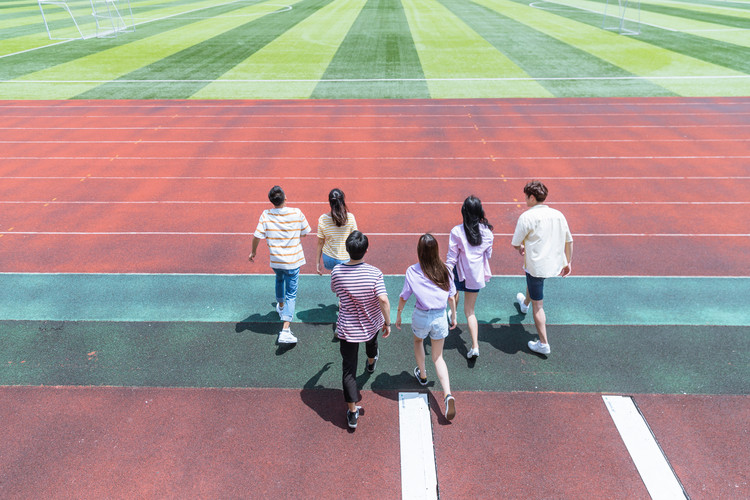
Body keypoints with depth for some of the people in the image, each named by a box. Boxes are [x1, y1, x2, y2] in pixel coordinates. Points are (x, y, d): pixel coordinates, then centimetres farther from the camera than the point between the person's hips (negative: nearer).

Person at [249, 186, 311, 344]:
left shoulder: (266, 215, -11)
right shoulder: (297, 213, -13)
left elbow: (257, 236, -11)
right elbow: (305, 233, -1)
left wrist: (253, 251, 7)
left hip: (275, 260, 2)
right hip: (293, 261, -2)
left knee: (279, 280, 34)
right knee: (291, 294, 3)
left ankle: (281, 306, 57)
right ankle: (285, 330, -9)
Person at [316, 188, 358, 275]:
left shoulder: (322, 219, -13)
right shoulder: (350, 217, -17)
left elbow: (320, 243, -4)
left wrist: (317, 263, 8)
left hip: (328, 259, 2)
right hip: (345, 260, -2)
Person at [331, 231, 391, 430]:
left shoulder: (337, 271, -16)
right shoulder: (374, 273, -23)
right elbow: (383, 300, -29)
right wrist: (387, 323, -15)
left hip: (347, 329, -1)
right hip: (371, 324, 1)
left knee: (348, 369, 7)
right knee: (371, 342, 36)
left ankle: (352, 412, 12)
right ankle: (371, 362, 70)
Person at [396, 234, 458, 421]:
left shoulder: (412, 271, -12)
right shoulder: (444, 269, -6)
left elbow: (403, 297, -5)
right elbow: (451, 297, 2)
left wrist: (398, 316, 10)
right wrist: (454, 316, 16)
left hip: (421, 316, -2)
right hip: (440, 317, 2)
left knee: (418, 341, 33)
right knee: (438, 357, 16)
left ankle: (422, 375, 48)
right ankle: (448, 394, -1)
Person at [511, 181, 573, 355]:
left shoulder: (527, 217, -17)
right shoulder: (558, 215, 2)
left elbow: (515, 243, -11)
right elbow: (569, 241, 9)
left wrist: (521, 248, 12)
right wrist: (567, 263, 20)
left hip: (536, 265, -7)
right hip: (555, 264, 7)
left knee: (537, 306, 4)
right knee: (532, 276, 37)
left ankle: (543, 344, 11)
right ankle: (525, 303, 65)